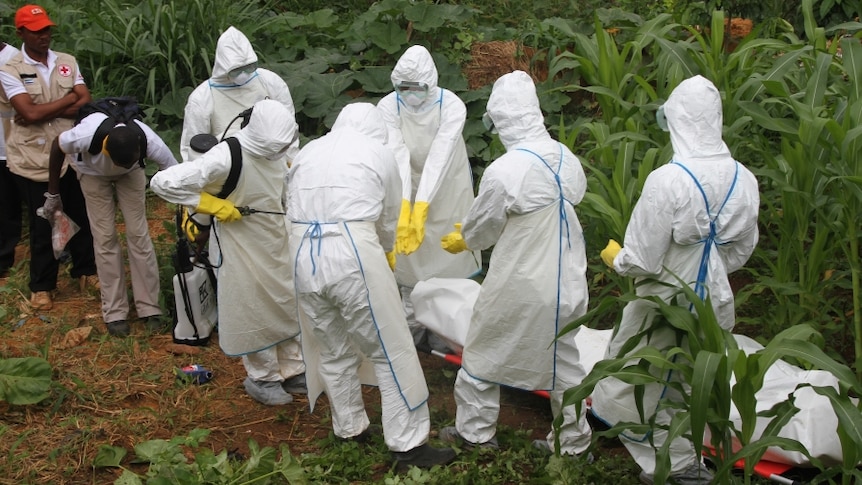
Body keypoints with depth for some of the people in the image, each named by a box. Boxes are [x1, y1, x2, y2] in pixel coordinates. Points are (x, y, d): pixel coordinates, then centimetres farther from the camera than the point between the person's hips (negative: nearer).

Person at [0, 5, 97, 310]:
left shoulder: (68, 63, 5)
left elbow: (86, 104, -6)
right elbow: (29, 113, -19)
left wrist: (42, 112, -16)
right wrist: (68, 99, -9)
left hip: (71, 154, 3)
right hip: (34, 160, -3)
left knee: (80, 216, 13)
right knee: (42, 226, 7)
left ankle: (85, 270, 32)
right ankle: (41, 286, 22)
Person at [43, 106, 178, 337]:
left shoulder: (152, 143, -40)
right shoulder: (85, 136, -41)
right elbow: (57, 147, -18)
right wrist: (53, 194, -8)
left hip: (132, 175, 1)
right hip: (93, 172, 0)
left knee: (138, 233, -6)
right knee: (105, 237, -4)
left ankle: (149, 307, 4)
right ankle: (114, 312, 5)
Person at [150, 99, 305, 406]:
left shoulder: (276, 152, -10)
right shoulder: (225, 158, -31)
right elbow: (162, 182, -33)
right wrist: (210, 204, -26)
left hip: (277, 242, 6)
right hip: (242, 245, -6)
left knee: (287, 305, 16)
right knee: (253, 310, 8)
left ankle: (292, 371, 33)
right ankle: (262, 377, 27)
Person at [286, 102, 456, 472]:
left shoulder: (306, 152, 21)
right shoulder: (378, 152, 10)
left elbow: (293, 209, 19)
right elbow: (389, 219, 15)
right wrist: (386, 252, 36)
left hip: (303, 254, 5)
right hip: (353, 253, -5)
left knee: (332, 350, 20)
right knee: (392, 352, 4)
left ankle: (350, 430, 32)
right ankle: (408, 445, 8)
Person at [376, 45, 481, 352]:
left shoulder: (452, 106, -23)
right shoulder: (388, 107, -18)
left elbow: (438, 158, -32)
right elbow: (398, 158, -28)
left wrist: (422, 209, -41)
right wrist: (404, 208, -40)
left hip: (446, 191, -1)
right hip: (408, 191, 2)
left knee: (446, 257, 3)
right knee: (409, 258, 9)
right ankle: (412, 327, 25)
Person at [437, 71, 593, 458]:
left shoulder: (503, 171, -23)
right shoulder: (567, 159, -4)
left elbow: (480, 228, -9)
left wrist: (459, 241, 15)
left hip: (519, 289, -6)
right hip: (566, 281, 6)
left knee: (483, 354, 16)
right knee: (563, 359, 20)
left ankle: (475, 430, 30)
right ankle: (573, 439, 31)